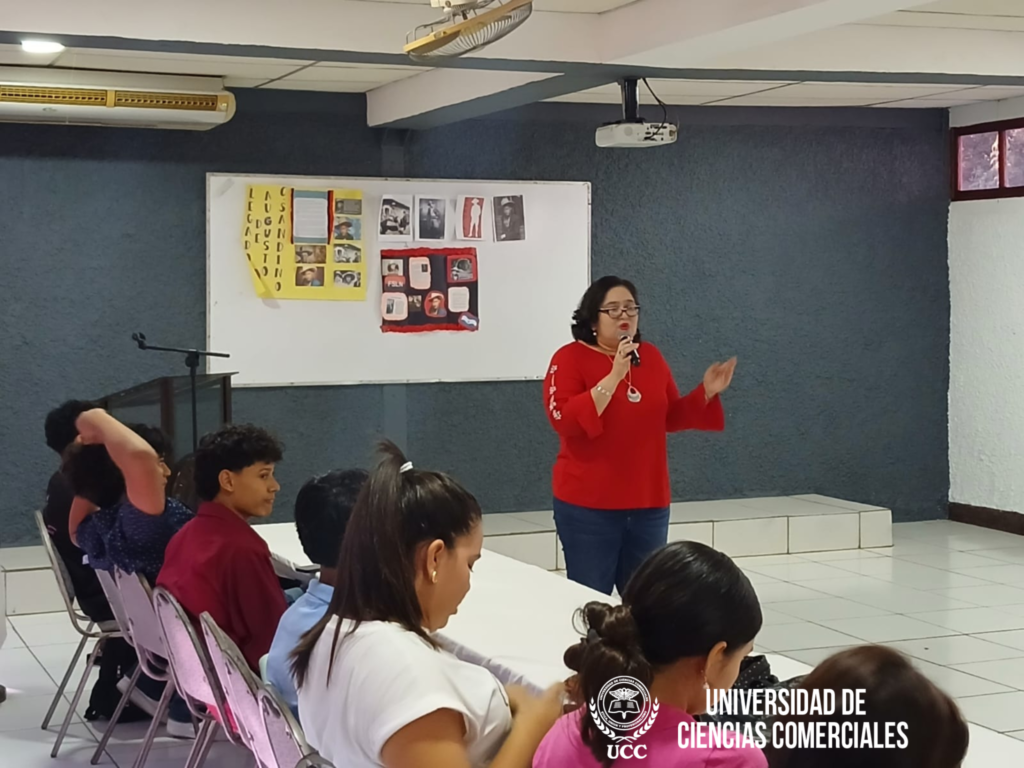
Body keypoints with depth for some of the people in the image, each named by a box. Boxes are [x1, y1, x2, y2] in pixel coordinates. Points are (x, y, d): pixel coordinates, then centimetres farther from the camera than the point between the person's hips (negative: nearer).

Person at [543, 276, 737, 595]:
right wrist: (613, 377, -24)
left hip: (648, 504, 5)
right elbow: (564, 420, -20)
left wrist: (706, 392, 1)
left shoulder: (651, 356, 10)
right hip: (588, 506, -5)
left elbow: (671, 417, 17)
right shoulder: (570, 358, -7)